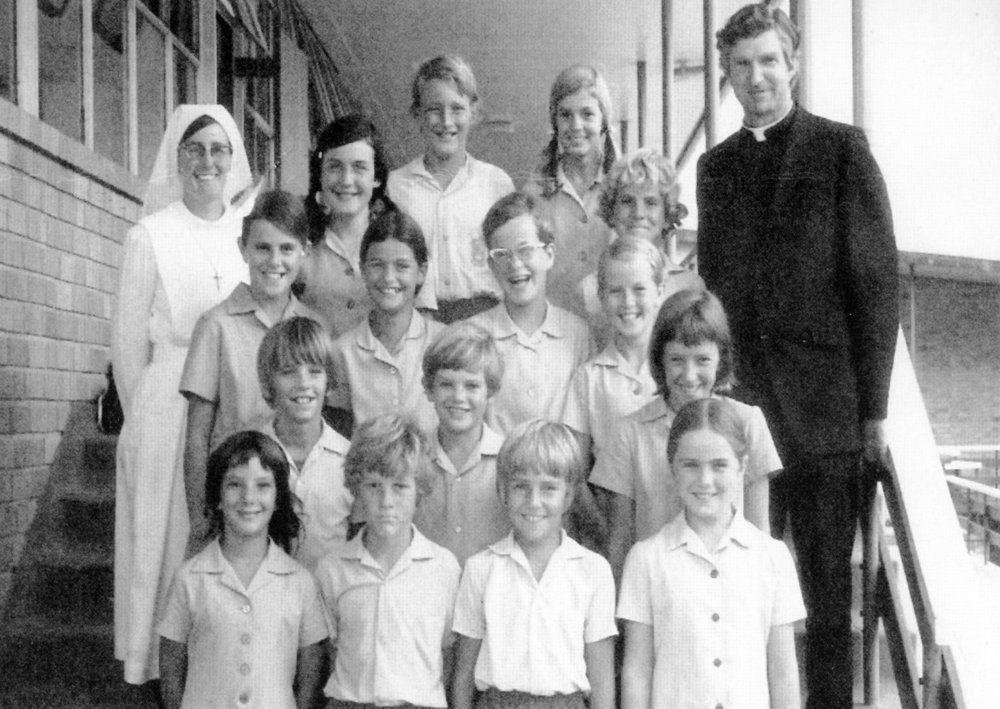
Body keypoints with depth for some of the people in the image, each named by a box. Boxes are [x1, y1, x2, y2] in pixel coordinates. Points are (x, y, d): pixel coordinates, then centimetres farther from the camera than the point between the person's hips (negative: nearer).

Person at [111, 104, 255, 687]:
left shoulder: (249, 231, 8)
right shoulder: (152, 236, -2)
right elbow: (128, 337, -1)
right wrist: (141, 417, -1)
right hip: (169, 412, -3)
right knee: (172, 535, 2)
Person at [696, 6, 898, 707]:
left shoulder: (841, 149, 0)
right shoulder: (717, 165, 13)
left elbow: (877, 281, -4)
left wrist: (874, 407, -8)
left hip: (824, 409, -4)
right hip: (741, 404, 4)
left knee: (826, 584, 4)